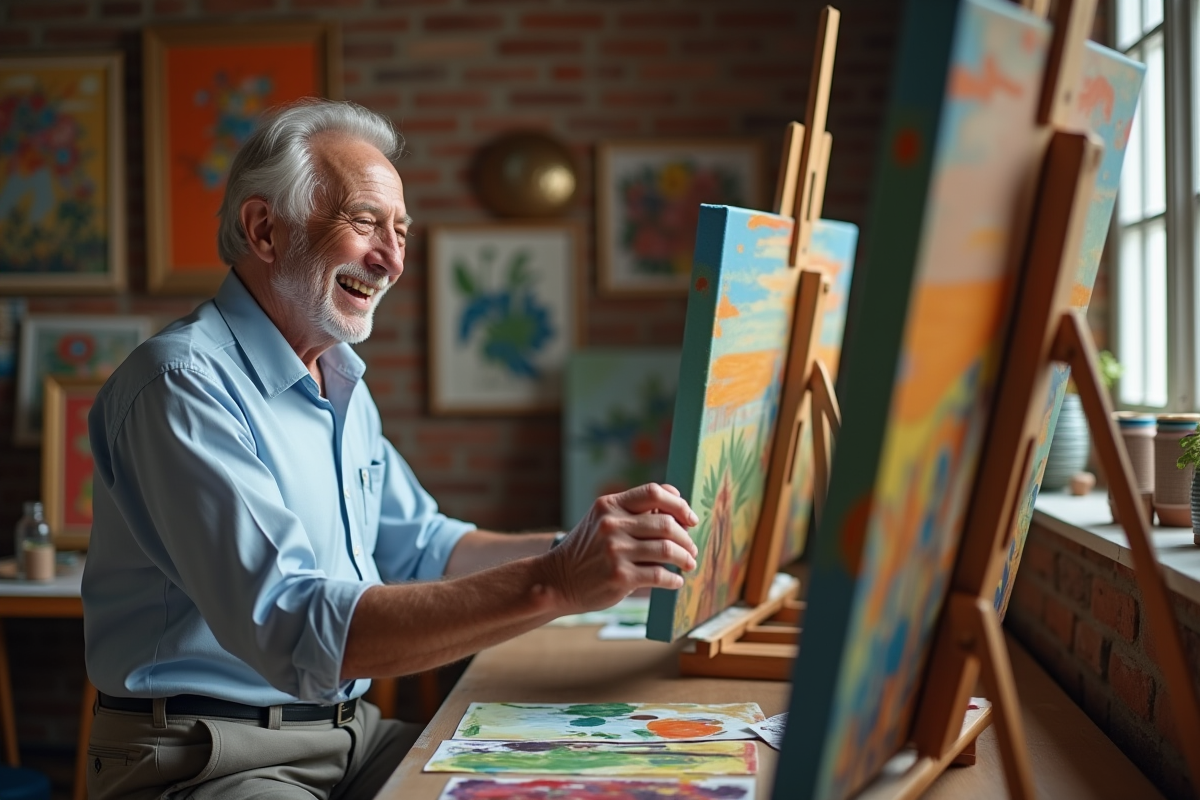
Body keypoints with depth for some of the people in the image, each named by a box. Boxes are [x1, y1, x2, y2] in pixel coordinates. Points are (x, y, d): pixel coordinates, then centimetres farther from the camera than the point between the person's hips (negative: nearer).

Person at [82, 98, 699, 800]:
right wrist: (551, 584, -33)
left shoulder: (343, 385, 13)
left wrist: (578, 551, 2)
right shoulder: (185, 385, -18)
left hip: (350, 733, 9)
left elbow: (419, 548, 19)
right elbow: (295, 631, -28)